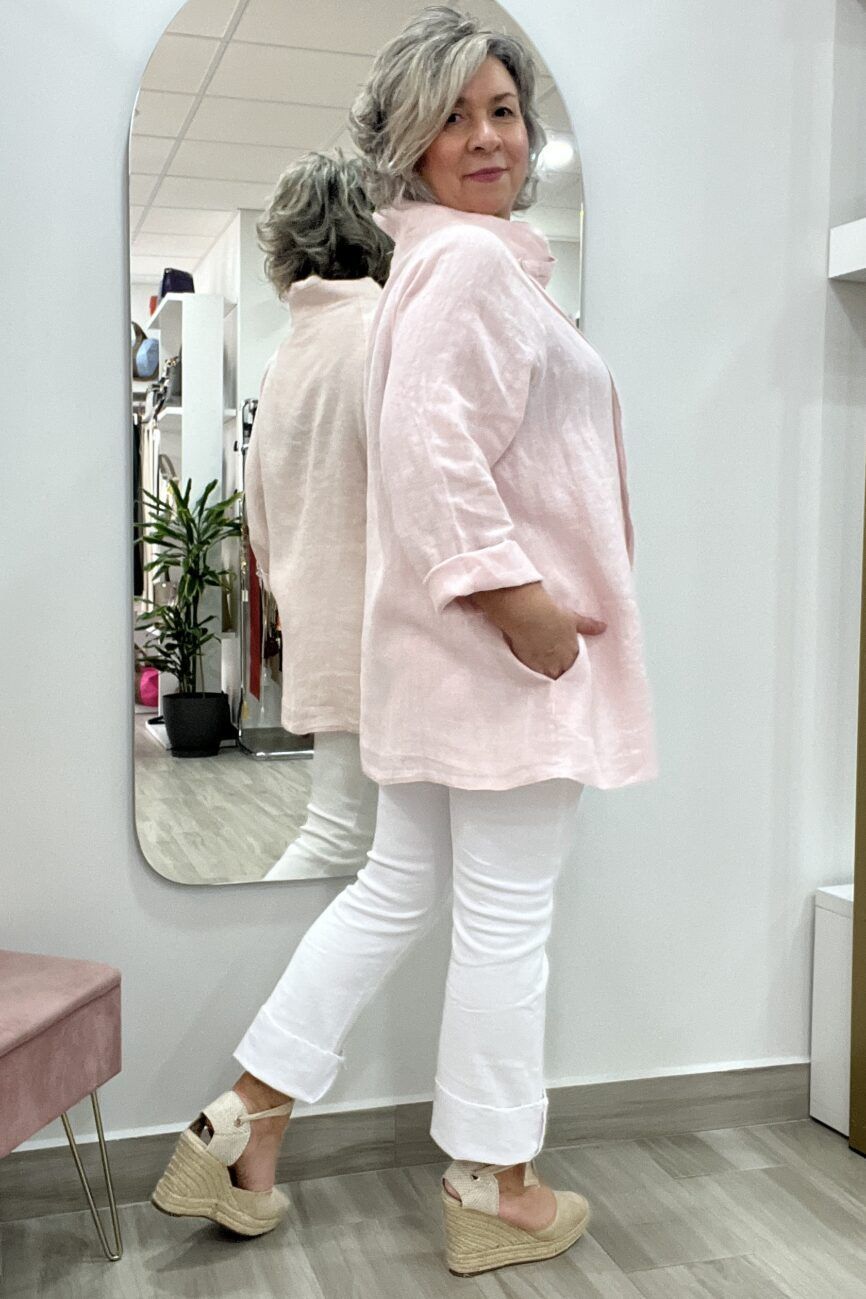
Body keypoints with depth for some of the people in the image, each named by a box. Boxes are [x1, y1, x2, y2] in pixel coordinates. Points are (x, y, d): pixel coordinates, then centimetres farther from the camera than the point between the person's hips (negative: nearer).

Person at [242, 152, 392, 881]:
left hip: (318, 635, 8)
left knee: (346, 832, 10)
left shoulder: (287, 354, 17)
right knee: (341, 836, -1)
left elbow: (263, 525, 20)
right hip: (375, 636, -8)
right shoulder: (382, 329, -10)